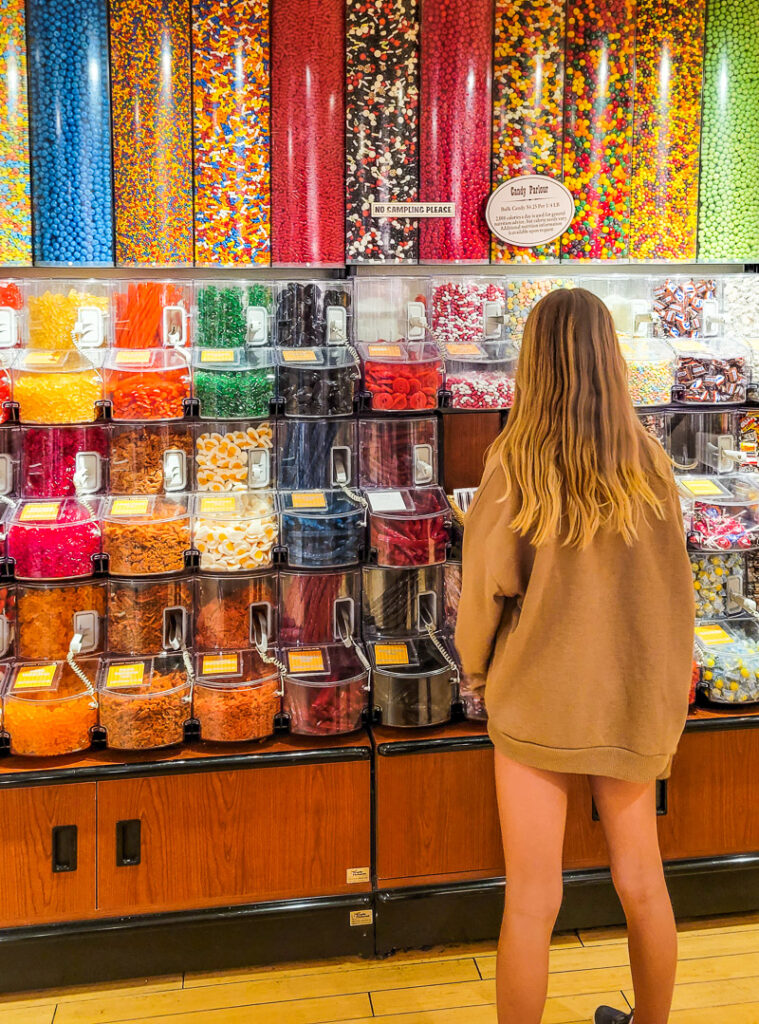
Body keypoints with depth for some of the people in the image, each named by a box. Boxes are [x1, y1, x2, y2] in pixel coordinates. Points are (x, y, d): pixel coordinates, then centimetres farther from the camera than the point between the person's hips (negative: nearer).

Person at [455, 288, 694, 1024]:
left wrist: (477, 662, 8)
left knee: (532, 897, 7)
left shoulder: (515, 465, -15)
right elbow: (670, 587, 0)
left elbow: (486, 585, -11)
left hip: (536, 696, -3)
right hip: (629, 696, 3)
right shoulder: (649, 463, -8)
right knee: (640, 879, 20)